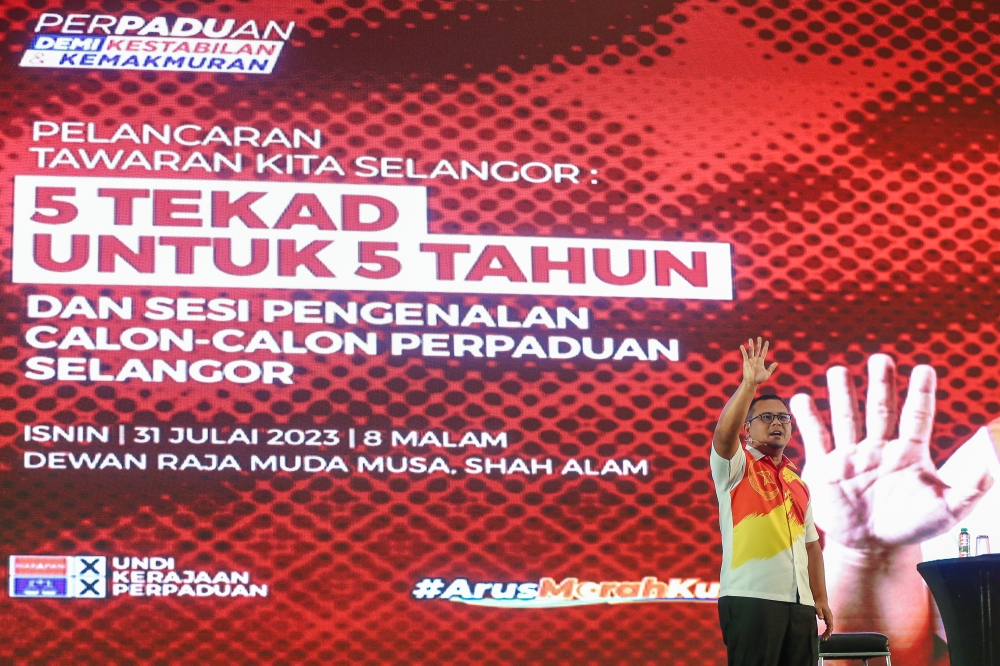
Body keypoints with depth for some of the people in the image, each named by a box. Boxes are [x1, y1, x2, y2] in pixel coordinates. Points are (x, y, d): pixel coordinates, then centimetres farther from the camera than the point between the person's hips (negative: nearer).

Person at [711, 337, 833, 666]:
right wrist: (749, 384, -25)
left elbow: (810, 544, 21)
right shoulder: (737, 465, 4)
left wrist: (821, 599, 14)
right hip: (750, 598, -6)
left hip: (800, 602, 6)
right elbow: (724, 432, -18)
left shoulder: (797, 482, 22)